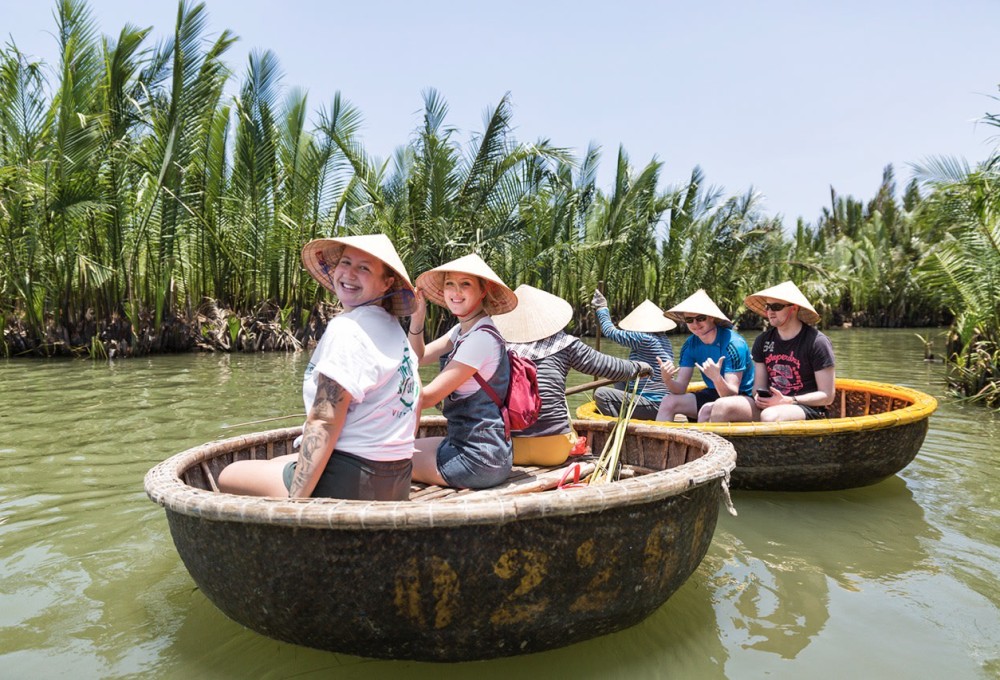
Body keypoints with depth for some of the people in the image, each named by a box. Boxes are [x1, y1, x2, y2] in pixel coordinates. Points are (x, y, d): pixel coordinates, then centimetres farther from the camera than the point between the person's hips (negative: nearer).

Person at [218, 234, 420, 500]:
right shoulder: (395, 329, 11)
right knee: (275, 464, 29)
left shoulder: (347, 328, -18)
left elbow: (323, 423, -23)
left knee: (228, 477, 6)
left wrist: (295, 500, -21)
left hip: (349, 482, -9)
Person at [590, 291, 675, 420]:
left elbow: (610, 332, -8)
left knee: (601, 394, -14)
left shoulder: (643, 338, -16)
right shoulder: (665, 340, 13)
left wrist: (602, 308, 8)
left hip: (653, 407, -10)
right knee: (620, 384, 28)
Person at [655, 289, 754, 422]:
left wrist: (716, 378, -46)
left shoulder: (733, 344, -22)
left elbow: (731, 394, -26)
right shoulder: (690, 345, -3)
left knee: (707, 409, -33)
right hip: (714, 394, 6)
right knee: (669, 401, -10)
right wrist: (667, 379, -29)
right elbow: (680, 389, -7)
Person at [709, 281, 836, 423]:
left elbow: (827, 396, -7)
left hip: (807, 409, -5)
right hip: (770, 404, 5)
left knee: (770, 415, -39)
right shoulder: (763, 340, 9)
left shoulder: (817, 342, -7)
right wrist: (759, 398, -12)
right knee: (722, 406, -21)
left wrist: (787, 401, -17)